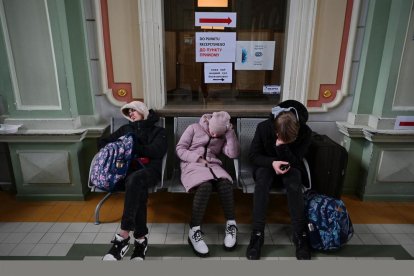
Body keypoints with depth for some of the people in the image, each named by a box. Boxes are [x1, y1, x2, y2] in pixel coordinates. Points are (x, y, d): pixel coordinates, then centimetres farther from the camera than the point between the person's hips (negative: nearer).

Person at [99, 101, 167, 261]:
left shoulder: (158, 131, 19)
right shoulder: (125, 129, 30)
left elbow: (157, 152, -1)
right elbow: (102, 142, 26)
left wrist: (134, 146, -8)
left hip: (150, 169, -2)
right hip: (127, 168, 2)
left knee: (134, 179, -40)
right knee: (138, 189, -36)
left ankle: (123, 237, -39)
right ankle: (140, 239, -32)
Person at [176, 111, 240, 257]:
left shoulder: (223, 136, 17)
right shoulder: (194, 128, 10)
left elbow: (233, 153, 0)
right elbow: (180, 149, 3)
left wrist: (230, 132, -4)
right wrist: (197, 158, -10)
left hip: (213, 165, 3)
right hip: (192, 165, -3)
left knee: (225, 182, -32)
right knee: (206, 185, -36)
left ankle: (231, 225, -19)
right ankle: (194, 231, -30)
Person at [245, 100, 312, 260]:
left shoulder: (305, 132, -22)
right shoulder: (263, 127, -22)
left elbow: (295, 161, -19)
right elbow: (253, 155, -15)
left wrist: (282, 145, -36)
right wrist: (272, 162, -33)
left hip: (291, 167, 1)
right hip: (267, 165, 0)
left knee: (294, 184, -34)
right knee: (262, 180, -34)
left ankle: (300, 235, -26)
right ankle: (257, 233, -32)